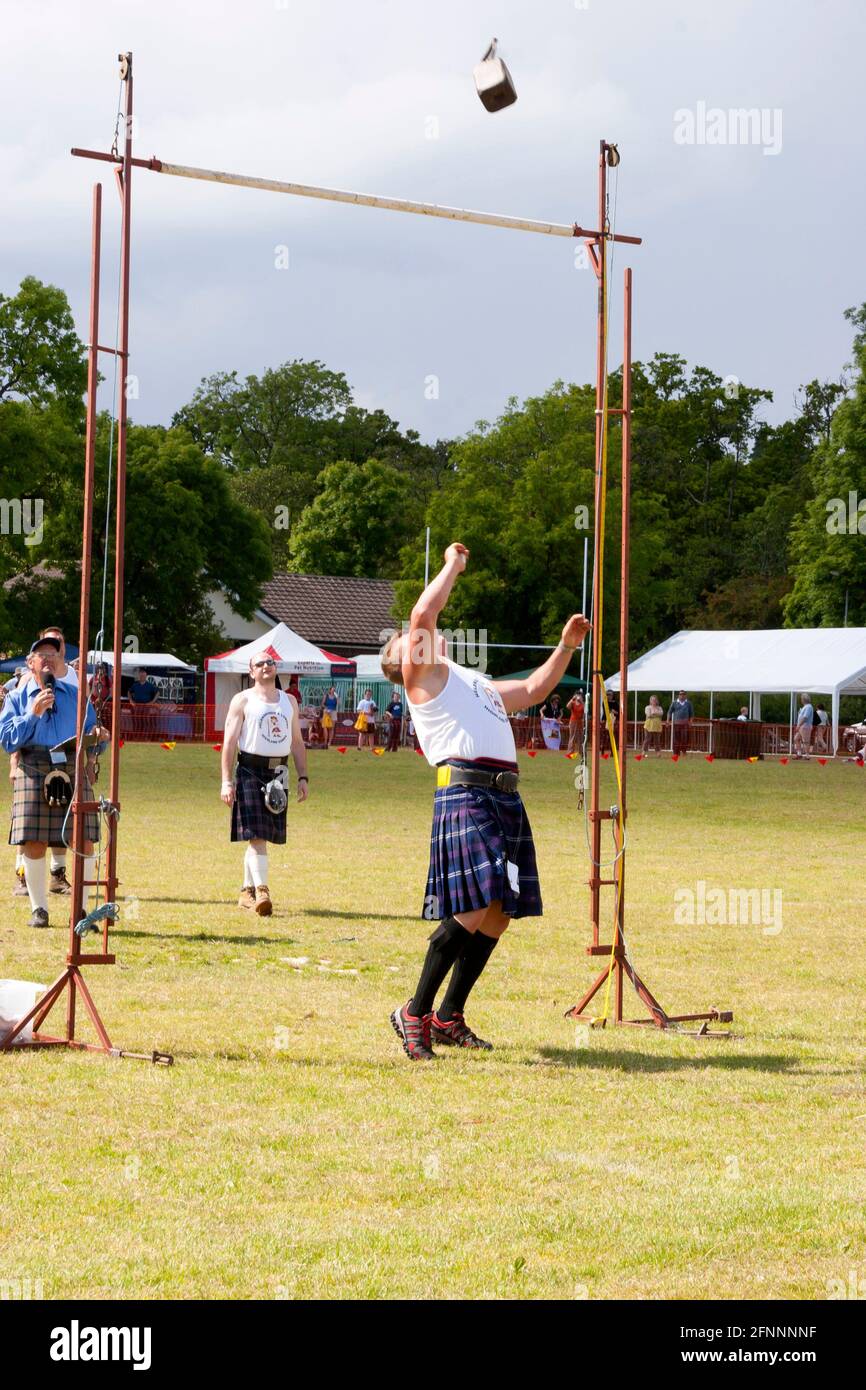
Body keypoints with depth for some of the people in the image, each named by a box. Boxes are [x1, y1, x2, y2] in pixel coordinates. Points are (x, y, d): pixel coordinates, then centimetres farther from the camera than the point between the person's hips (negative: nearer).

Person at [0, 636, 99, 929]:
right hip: (33, 771, -1)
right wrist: (33, 714, -6)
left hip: (73, 769, 1)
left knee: (84, 841, -7)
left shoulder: (76, 695, 20)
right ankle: (39, 909, 7)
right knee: (34, 843, -7)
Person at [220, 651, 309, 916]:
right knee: (256, 835, -13)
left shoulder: (289, 701, 15)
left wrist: (303, 777, 10)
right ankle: (261, 892, -21)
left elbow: (297, 742, 18)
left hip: (278, 774, 5)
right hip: (250, 771, -5)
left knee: (261, 835, 10)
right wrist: (226, 781, -14)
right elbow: (229, 740, -5)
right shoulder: (243, 700, 0)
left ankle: (247, 891, 20)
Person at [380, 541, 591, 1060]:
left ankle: (449, 1017, 16)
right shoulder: (423, 674, 7)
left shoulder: (477, 684, 32)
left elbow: (532, 691, 45)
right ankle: (415, 1013, -7)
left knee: (497, 918, 6)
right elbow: (423, 614, -8)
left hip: (507, 799, 8)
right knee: (471, 913, -18)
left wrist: (566, 647, 38)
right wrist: (453, 566, 6)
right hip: (465, 796, -8)